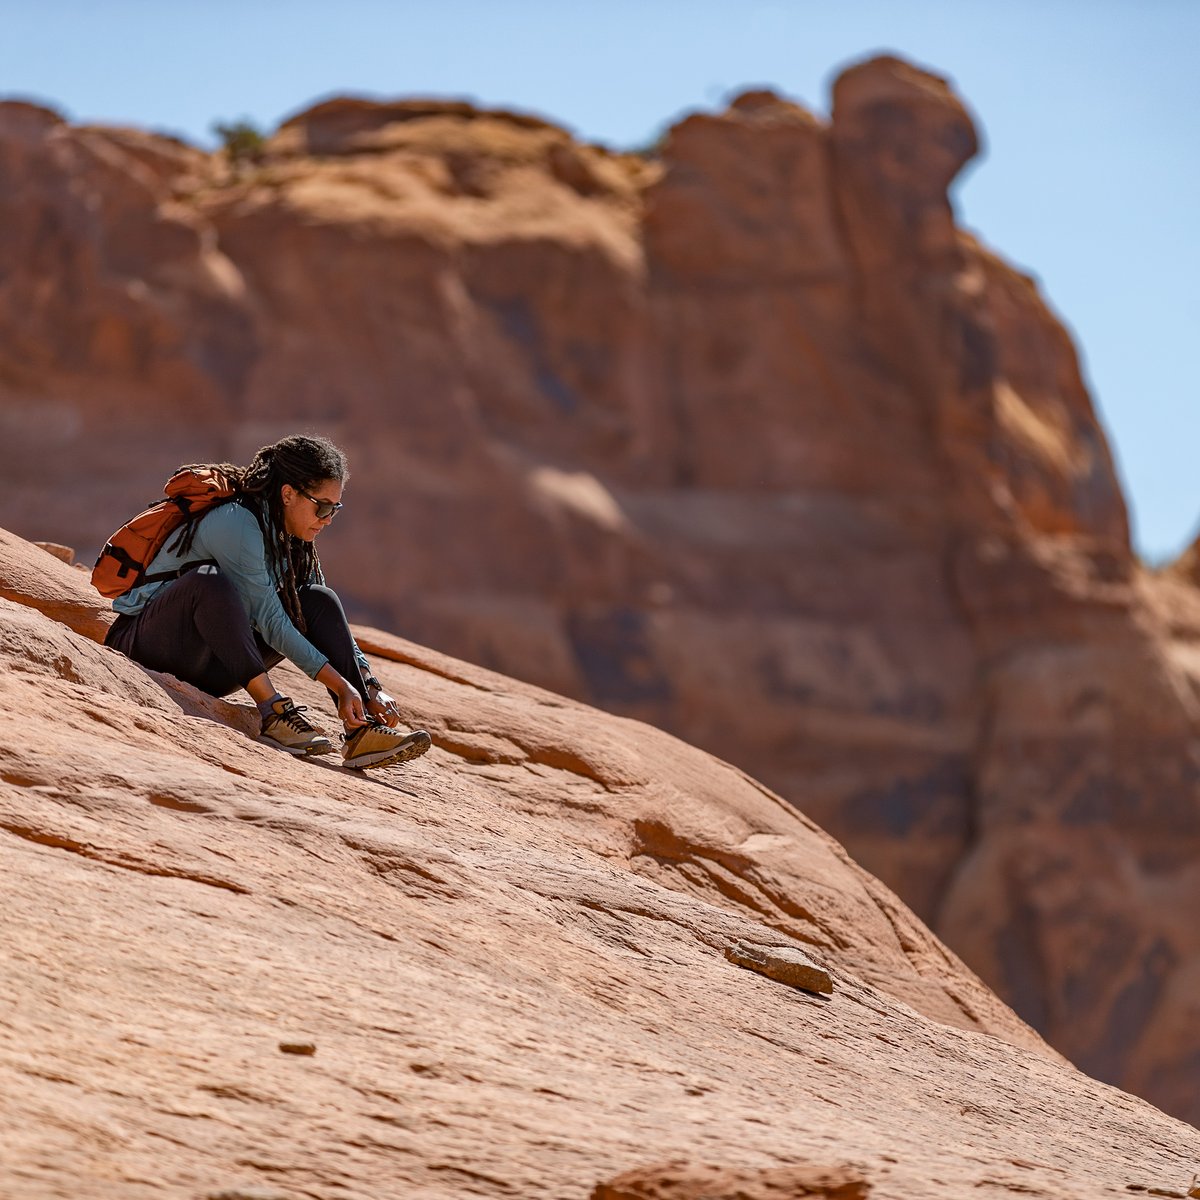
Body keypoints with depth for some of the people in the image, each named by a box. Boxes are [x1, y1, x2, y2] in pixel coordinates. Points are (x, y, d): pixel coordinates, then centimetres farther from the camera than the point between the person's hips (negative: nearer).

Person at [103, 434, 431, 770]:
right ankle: (273, 714, -34)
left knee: (318, 601, -5)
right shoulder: (237, 522, -21)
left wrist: (372, 688, -5)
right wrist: (341, 685, -23)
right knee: (211, 580, -36)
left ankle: (362, 731, -17)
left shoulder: (288, 536, 6)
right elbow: (268, 618, -23)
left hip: (206, 671, 8)